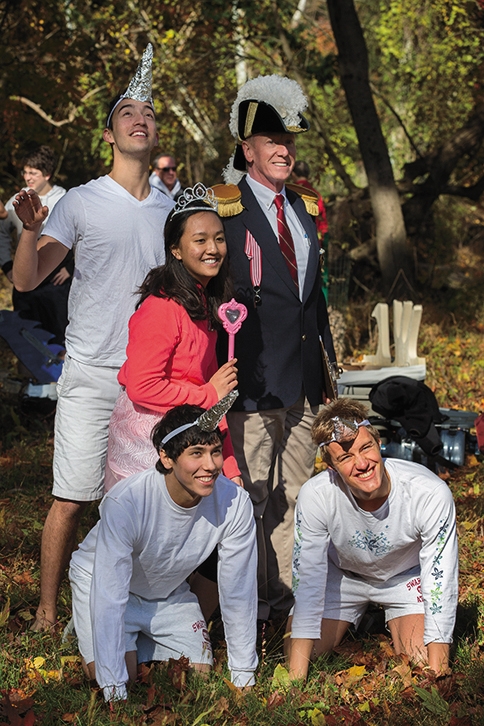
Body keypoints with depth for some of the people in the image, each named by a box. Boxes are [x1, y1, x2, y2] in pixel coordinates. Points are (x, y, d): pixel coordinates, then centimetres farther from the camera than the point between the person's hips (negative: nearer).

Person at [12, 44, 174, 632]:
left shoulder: (172, 209, 11)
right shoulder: (81, 203, 0)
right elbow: (26, 280, -4)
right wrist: (31, 229, -21)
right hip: (90, 376, -3)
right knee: (72, 497, -3)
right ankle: (47, 613, 8)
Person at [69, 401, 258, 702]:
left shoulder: (235, 503, -28)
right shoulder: (125, 503, -38)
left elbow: (239, 591, -18)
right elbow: (109, 597, -38)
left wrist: (244, 678, -13)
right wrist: (115, 691, -40)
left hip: (169, 591, 4)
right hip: (102, 583, -4)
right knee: (125, 676, -17)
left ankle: (139, 640, 28)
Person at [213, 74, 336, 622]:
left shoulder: (304, 207, 14)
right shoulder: (224, 209, -7)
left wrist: (328, 361, 17)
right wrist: (225, 375, -13)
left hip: (303, 378, 6)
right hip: (252, 379, -6)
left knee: (294, 496, 13)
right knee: (250, 498, -1)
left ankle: (288, 601, 23)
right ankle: (250, 609, 10)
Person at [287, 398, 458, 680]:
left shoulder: (430, 494, -36)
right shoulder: (315, 496, -32)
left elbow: (440, 583, -28)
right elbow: (308, 580, -27)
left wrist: (437, 675, -32)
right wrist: (296, 677, -30)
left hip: (407, 576, -1)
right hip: (341, 576, 1)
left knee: (420, 664, -18)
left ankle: (394, 625, 17)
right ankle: (350, 624, 25)